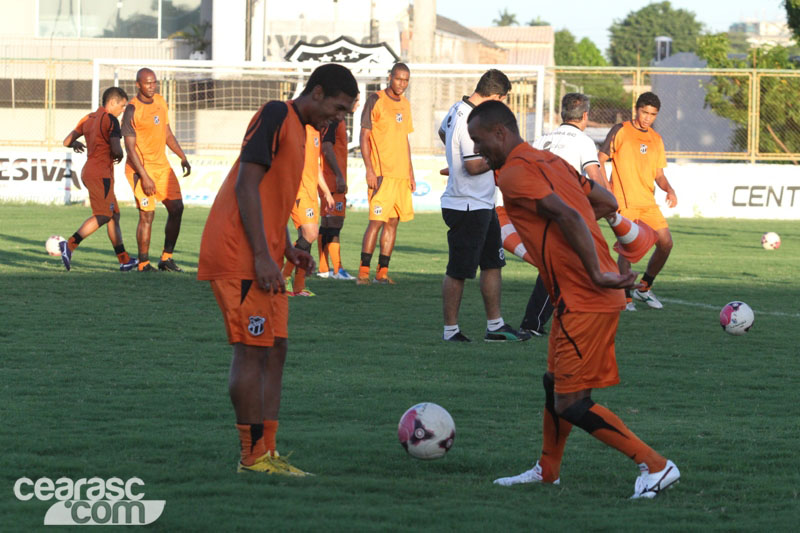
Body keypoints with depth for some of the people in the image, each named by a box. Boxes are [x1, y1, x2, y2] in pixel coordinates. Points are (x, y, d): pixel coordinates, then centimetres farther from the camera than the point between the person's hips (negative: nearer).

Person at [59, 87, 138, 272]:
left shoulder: (89, 119, 15)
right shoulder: (110, 120, -10)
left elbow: (67, 142, 19)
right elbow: (116, 149, -20)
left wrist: (75, 144, 41)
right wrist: (119, 156, 3)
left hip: (89, 171, 9)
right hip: (101, 173, -9)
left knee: (114, 215, 10)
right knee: (103, 216, -13)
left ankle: (125, 260, 9)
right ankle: (70, 245, -22)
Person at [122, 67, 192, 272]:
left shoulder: (160, 101, 8)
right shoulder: (132, 110, -16)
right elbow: (130, 147, -17)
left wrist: (183, 157, 11)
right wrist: (144, 177, -22)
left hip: (162, 165, 7)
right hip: (141, 168, -7)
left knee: (177, 208, 3)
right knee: (147, 215, -9)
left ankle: (166, 259, 12)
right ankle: (144, 265, 2)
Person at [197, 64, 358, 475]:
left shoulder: (297, 130, 21)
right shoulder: (276, 115, -10)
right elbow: (247, 184, -17)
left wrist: (287, 249, 12)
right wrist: (263, 256, -21)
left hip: (262, 261, 10)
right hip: (239, 257, -10)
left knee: (274, 351, 8)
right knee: (252, 351, -9)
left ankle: (265, 453, 9)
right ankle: (253, 456, -6)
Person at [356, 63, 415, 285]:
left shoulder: (405, 105, 16)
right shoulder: (376, 100, -5)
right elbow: (364, 137, -7)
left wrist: (410, 172, 18)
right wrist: (370, 170, -14)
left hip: (401, 174, 7)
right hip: (381, 174, -7)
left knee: (393, 222, 5)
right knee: (377, 220, -11)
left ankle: (382, 271, 8)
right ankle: (363, 271, -7)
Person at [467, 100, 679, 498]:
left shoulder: (513, 174, -11)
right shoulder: (551, 162, 18)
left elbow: (569, 217, -24)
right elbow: (607, 203, 25)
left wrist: (596, 274, -23)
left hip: (583, 301, -10)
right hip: (587, 298, 10)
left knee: (570, 403, -8)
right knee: (555, 383, 22)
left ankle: (656, 466, -8)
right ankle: (547, 470, 36)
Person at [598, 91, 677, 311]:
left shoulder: (656, 139, 15)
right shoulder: (621, 131, -2)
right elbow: (600, 160, -5)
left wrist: (669, 190, -1)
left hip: (648, 201, 6)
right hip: (624, 202, -6)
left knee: (666, 243, -1)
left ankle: (644, 288, 17)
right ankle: (624, 298, 1)